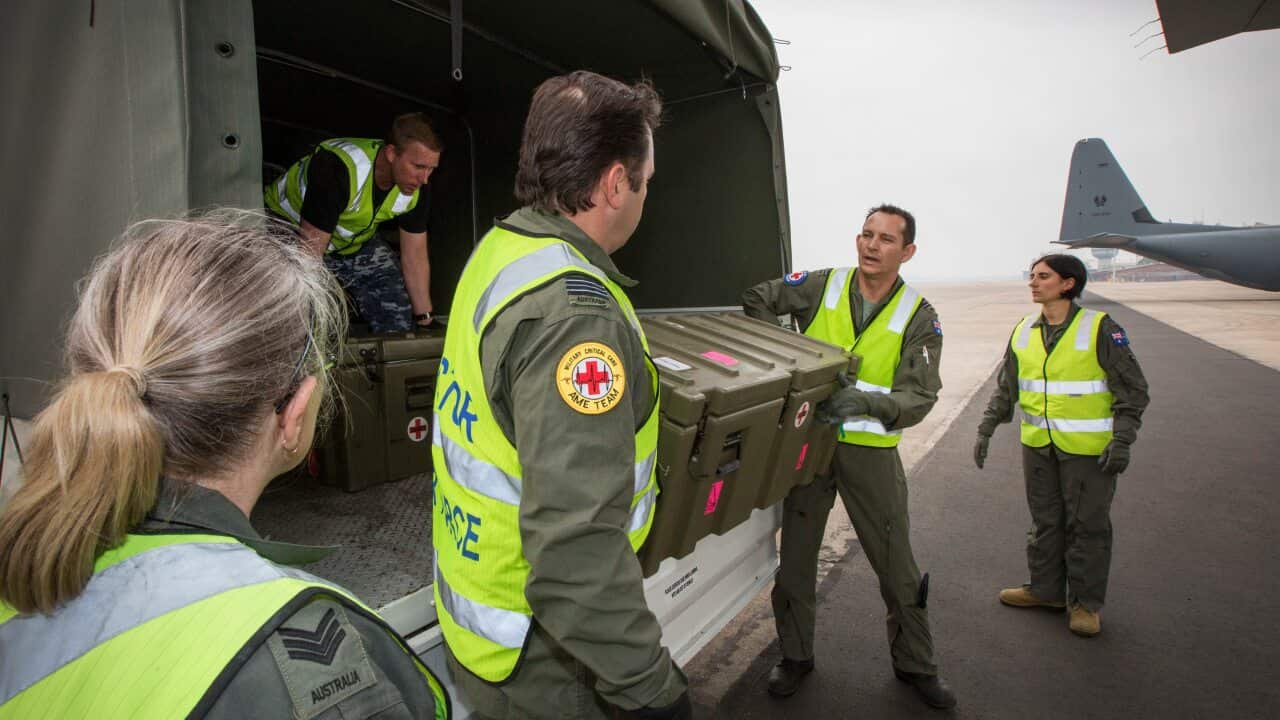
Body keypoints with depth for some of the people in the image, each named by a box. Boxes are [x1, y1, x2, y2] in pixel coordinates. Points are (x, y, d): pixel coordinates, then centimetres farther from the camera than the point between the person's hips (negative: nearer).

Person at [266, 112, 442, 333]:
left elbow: (415, 256, -8)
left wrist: (425, 320, -7)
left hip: (356, 238, 5)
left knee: (398, 317, -6)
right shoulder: (339, 169, -38)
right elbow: (309, 253, -37)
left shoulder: (417, 189, -19)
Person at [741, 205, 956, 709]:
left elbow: (920, 397, -9)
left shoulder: (919, 317, -3)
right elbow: (756, 300, 7)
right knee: (796, 557, 11)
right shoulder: (821, 286, -1)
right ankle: (795, 657, 31)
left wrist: (865, 402, -27)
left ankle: (915, 664, 33)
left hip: (871, 452, 0)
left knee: (898, 568, 9)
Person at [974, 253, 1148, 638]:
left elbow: (1133, 390, -6)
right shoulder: (1024, 331, 5)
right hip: (1038, 445, 5)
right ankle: (1045, 589, 29)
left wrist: (1122, 441, -14)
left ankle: (1086, 602, 19)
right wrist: (986, 429, 7)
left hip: (1088, 447, -5)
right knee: (1044, 520, 14)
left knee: (1087, 524, 5)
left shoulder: (1100, 329, -9)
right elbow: (1006, 388, 13)